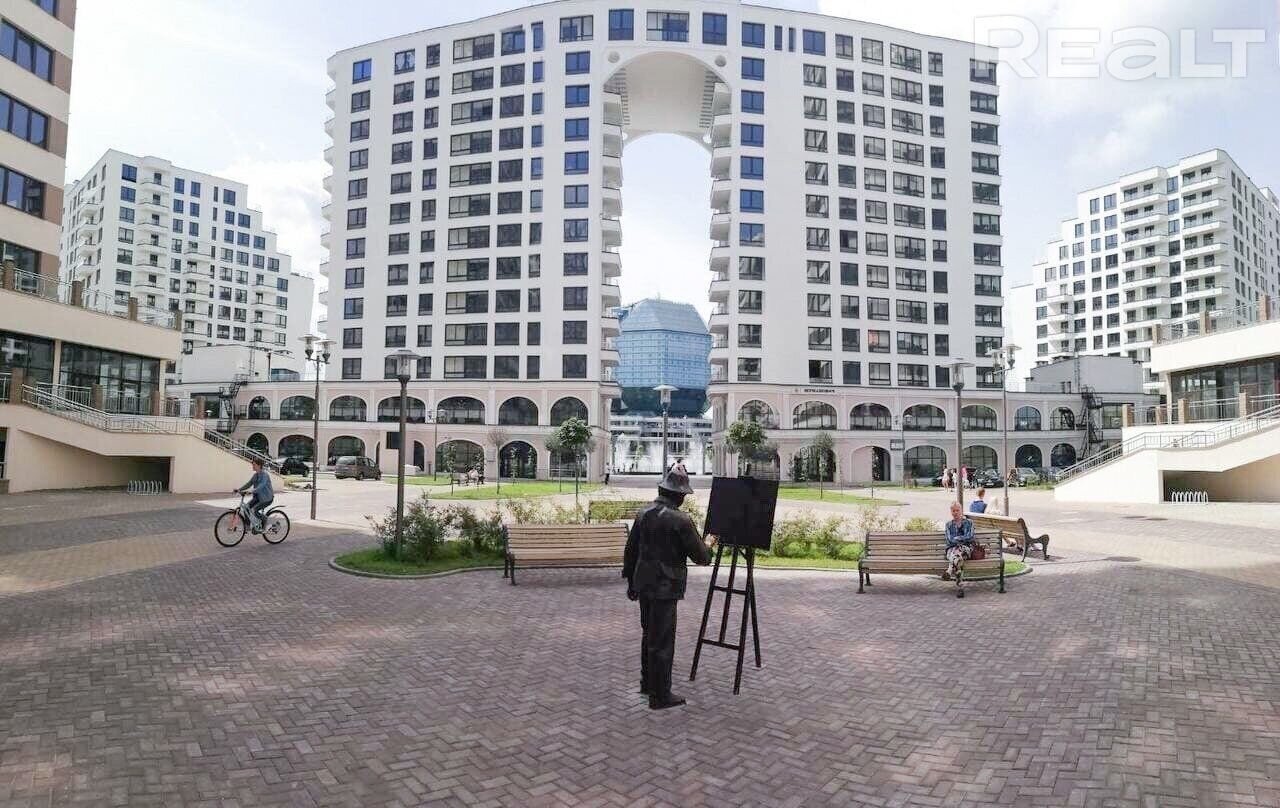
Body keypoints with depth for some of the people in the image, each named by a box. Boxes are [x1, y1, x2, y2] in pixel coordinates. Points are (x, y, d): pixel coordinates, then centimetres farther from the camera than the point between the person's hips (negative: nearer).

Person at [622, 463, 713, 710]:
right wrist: (708, 547, 10)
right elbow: (701, 557, -12)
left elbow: (630, 550, 10)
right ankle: (660, 696, 13)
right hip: (665, 588, -7)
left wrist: (631, 580, 21)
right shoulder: (680, 520, -18)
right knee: (662, 641, 3)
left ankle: (648, 684, 36)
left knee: (649, 635, 21)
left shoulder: (643, 513, 3)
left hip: (643, 584, 7)